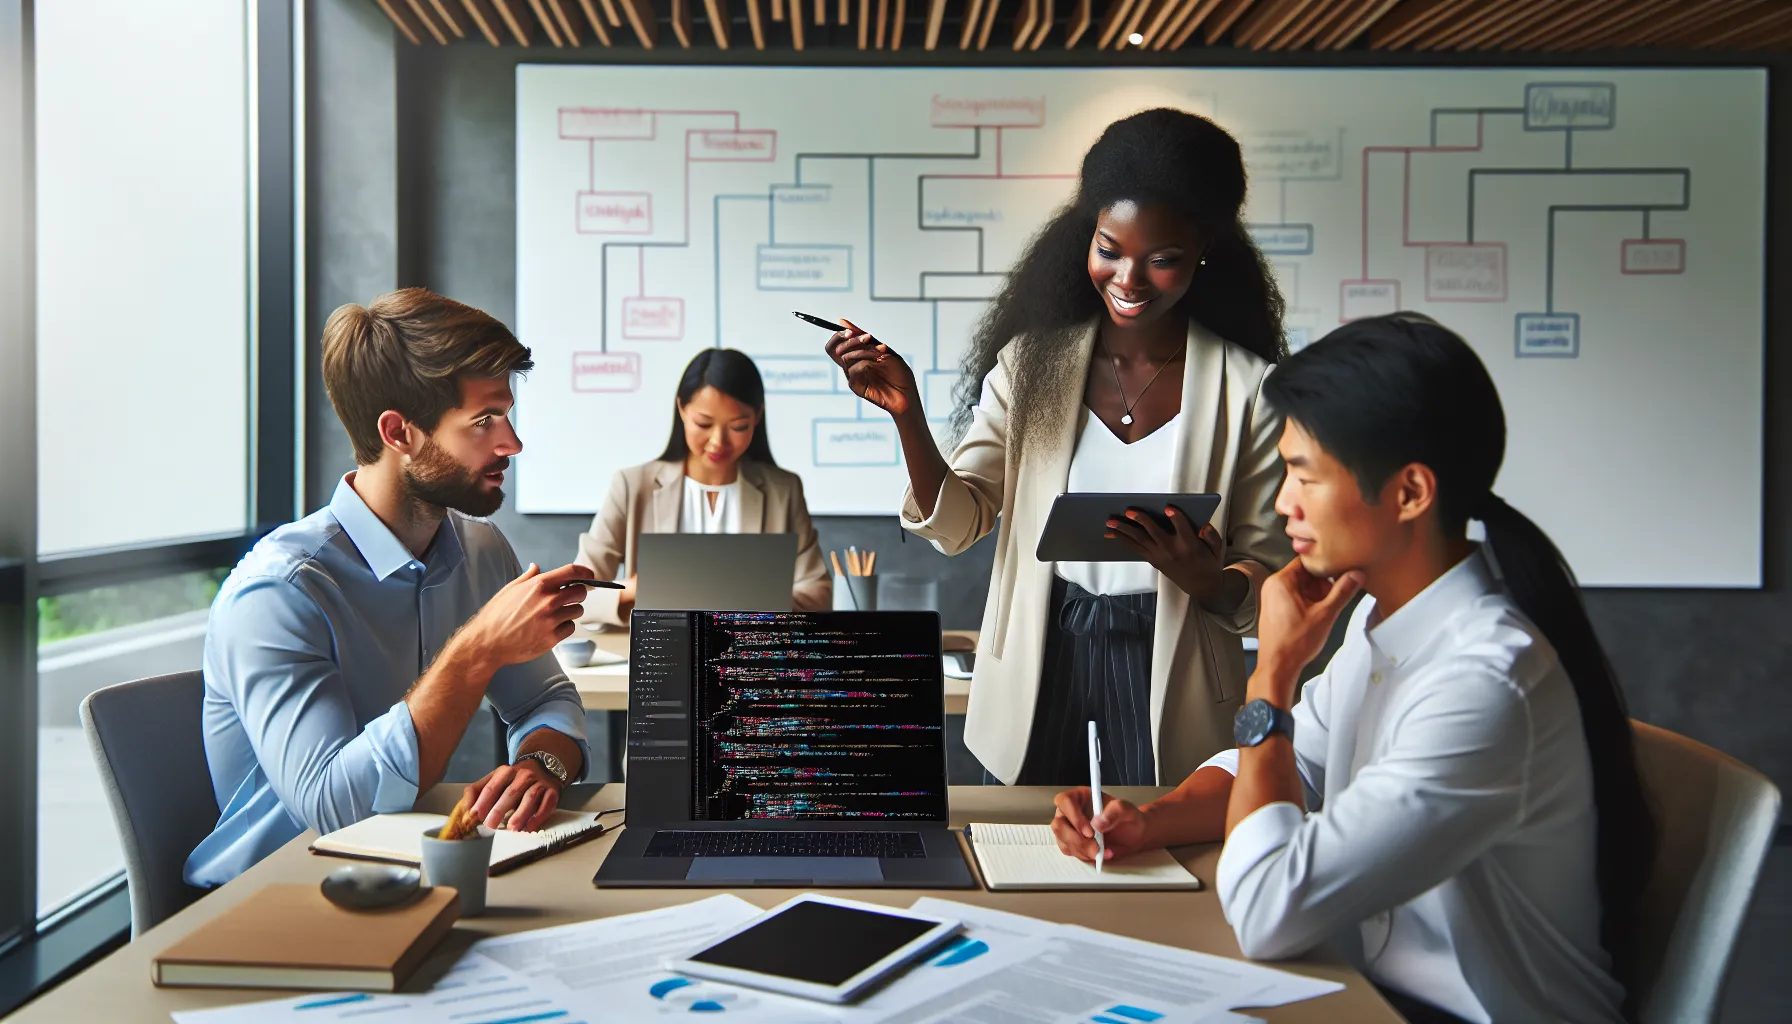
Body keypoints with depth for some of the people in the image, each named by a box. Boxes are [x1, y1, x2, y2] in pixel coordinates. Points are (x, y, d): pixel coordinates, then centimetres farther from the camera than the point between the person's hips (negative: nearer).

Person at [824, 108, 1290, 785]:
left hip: (1164, 673, -1)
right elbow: (956, 525, -4)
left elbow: (1270, 573, -5)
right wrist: (908, 416, -19)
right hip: (1038, 663, 2)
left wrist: (1205, 580, -27)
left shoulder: (1248, 388, -9)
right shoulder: (1033, 362, -3)